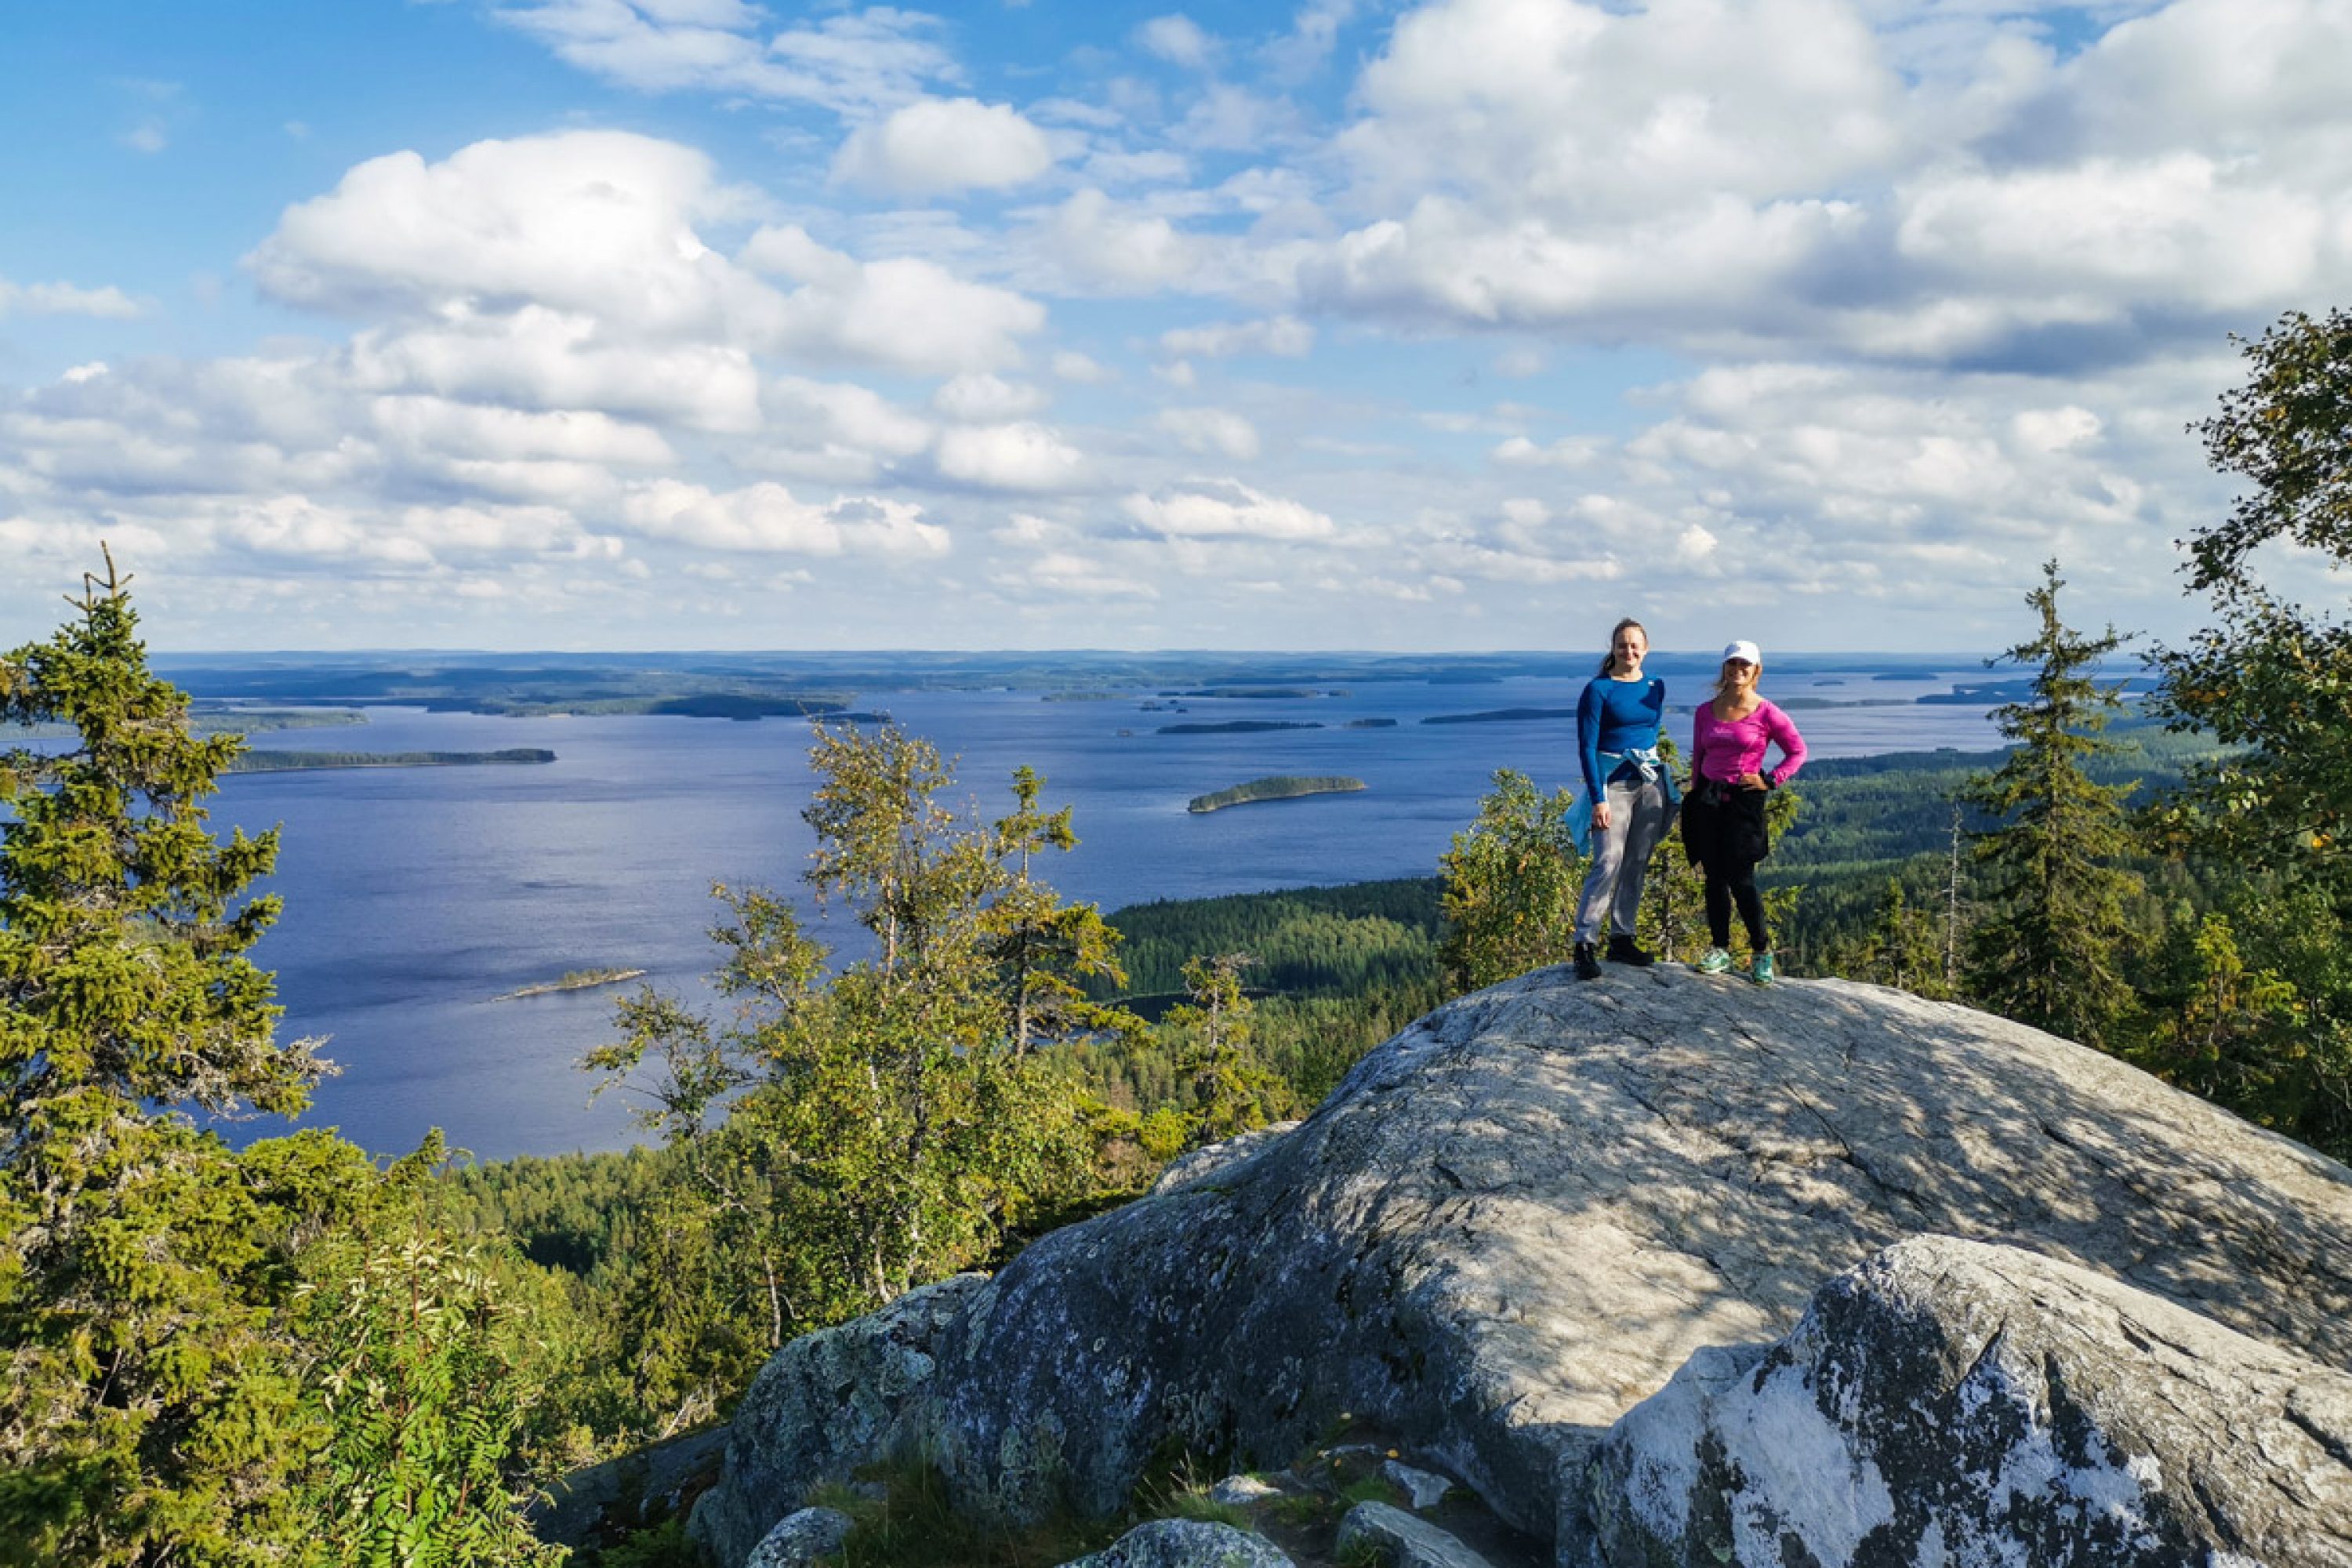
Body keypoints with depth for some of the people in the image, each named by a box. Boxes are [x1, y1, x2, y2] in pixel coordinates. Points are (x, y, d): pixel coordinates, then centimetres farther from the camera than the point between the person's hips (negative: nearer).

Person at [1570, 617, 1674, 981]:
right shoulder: (1598, 689, -7)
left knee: (1637, 865, 7)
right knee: (1608, 863, -14)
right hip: (1613, 781, -6)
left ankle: (1621, 939, 16)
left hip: (1651, 781, 6)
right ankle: (1585, 945, -11)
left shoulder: (1656, 687, 10)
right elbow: (1587, 747, -10)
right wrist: (1598, 799, -16)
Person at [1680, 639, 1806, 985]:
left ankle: (1761, 950, 8)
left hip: (1744, 801, -4)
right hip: (1707, 800, 4)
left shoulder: (1767, 714, -4)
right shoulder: (1705, 712, 7)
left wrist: (1771, 780, -4)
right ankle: (1720, 949, 15)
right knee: (1714, 876, 6)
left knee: (1740, 878, -7)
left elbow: (1798, 751, 5)